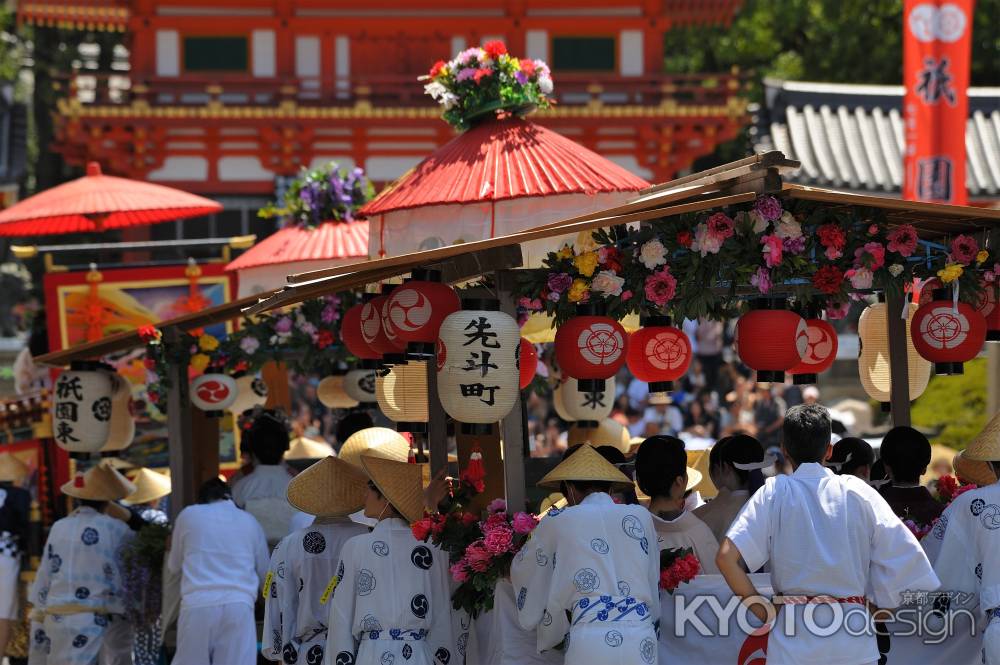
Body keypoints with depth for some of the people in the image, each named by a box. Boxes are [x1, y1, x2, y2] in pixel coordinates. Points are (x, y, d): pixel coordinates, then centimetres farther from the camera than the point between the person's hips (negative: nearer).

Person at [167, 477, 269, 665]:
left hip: (198, 606, -1)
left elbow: (174, 565, 22)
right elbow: (265, 573, 22)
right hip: (239, 605, 1)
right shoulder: (249, 521, 15)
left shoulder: (189, 515, 11)